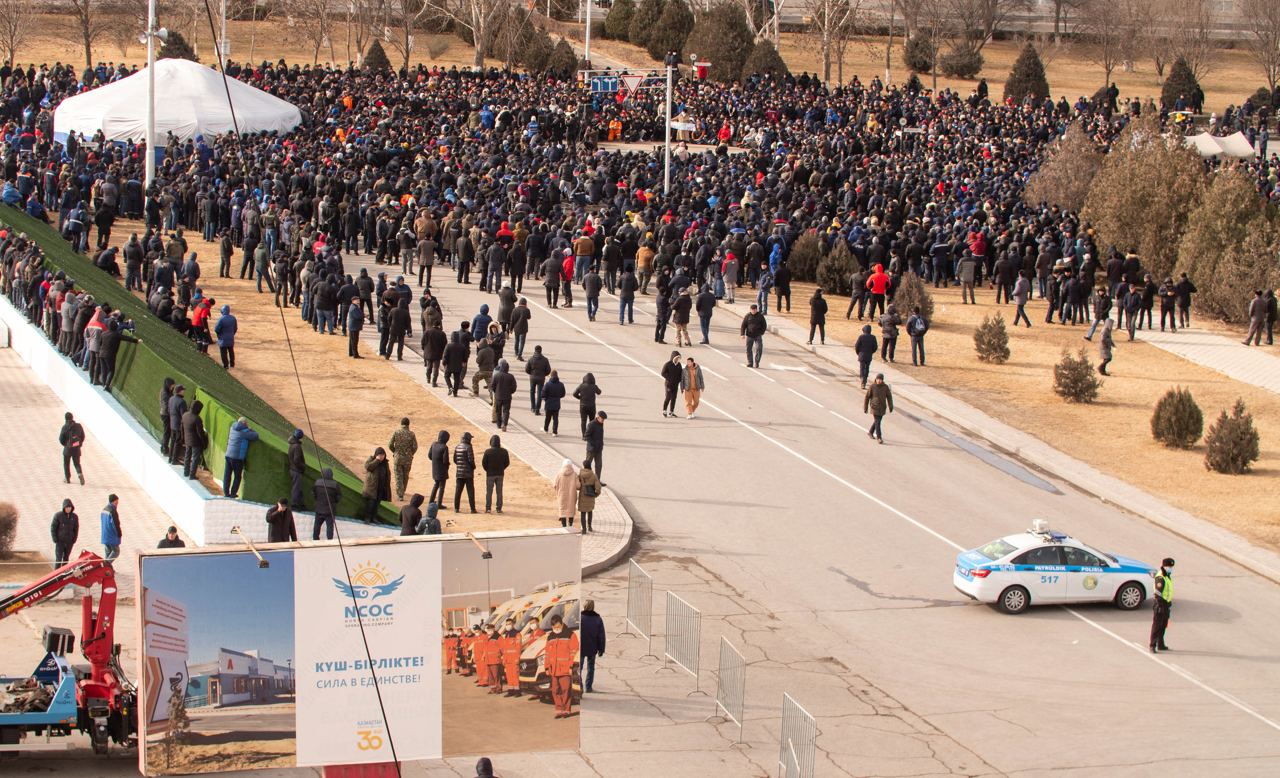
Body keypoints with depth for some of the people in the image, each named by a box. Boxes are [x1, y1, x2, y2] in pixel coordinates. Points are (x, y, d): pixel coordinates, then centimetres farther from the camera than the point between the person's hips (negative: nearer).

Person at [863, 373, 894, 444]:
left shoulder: (885, 387, -4)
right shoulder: (872, 387, -11)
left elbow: (889, 397, 3)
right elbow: (867, 397, -4)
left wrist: (890, 407, -2)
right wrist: (865, 408, -3)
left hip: (882, 408, 4)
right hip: (874, 407, -4)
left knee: (877, 421, 16)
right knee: (877, 422, -9)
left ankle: (870, 432, 38)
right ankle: (879, 437, -4)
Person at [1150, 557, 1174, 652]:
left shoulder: (1168, 577, 14)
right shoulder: (1160, 578, -18)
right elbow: (1158, 592, -23)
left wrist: (1170, 603, 25)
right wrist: (1159, 605, -25)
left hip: (1166, 604, 10)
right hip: (1159, 603, -10)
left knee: (1163, 625, 15)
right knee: (1156, 625, -8)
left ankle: (1161, 645, 24)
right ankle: (1152, 645, -6)